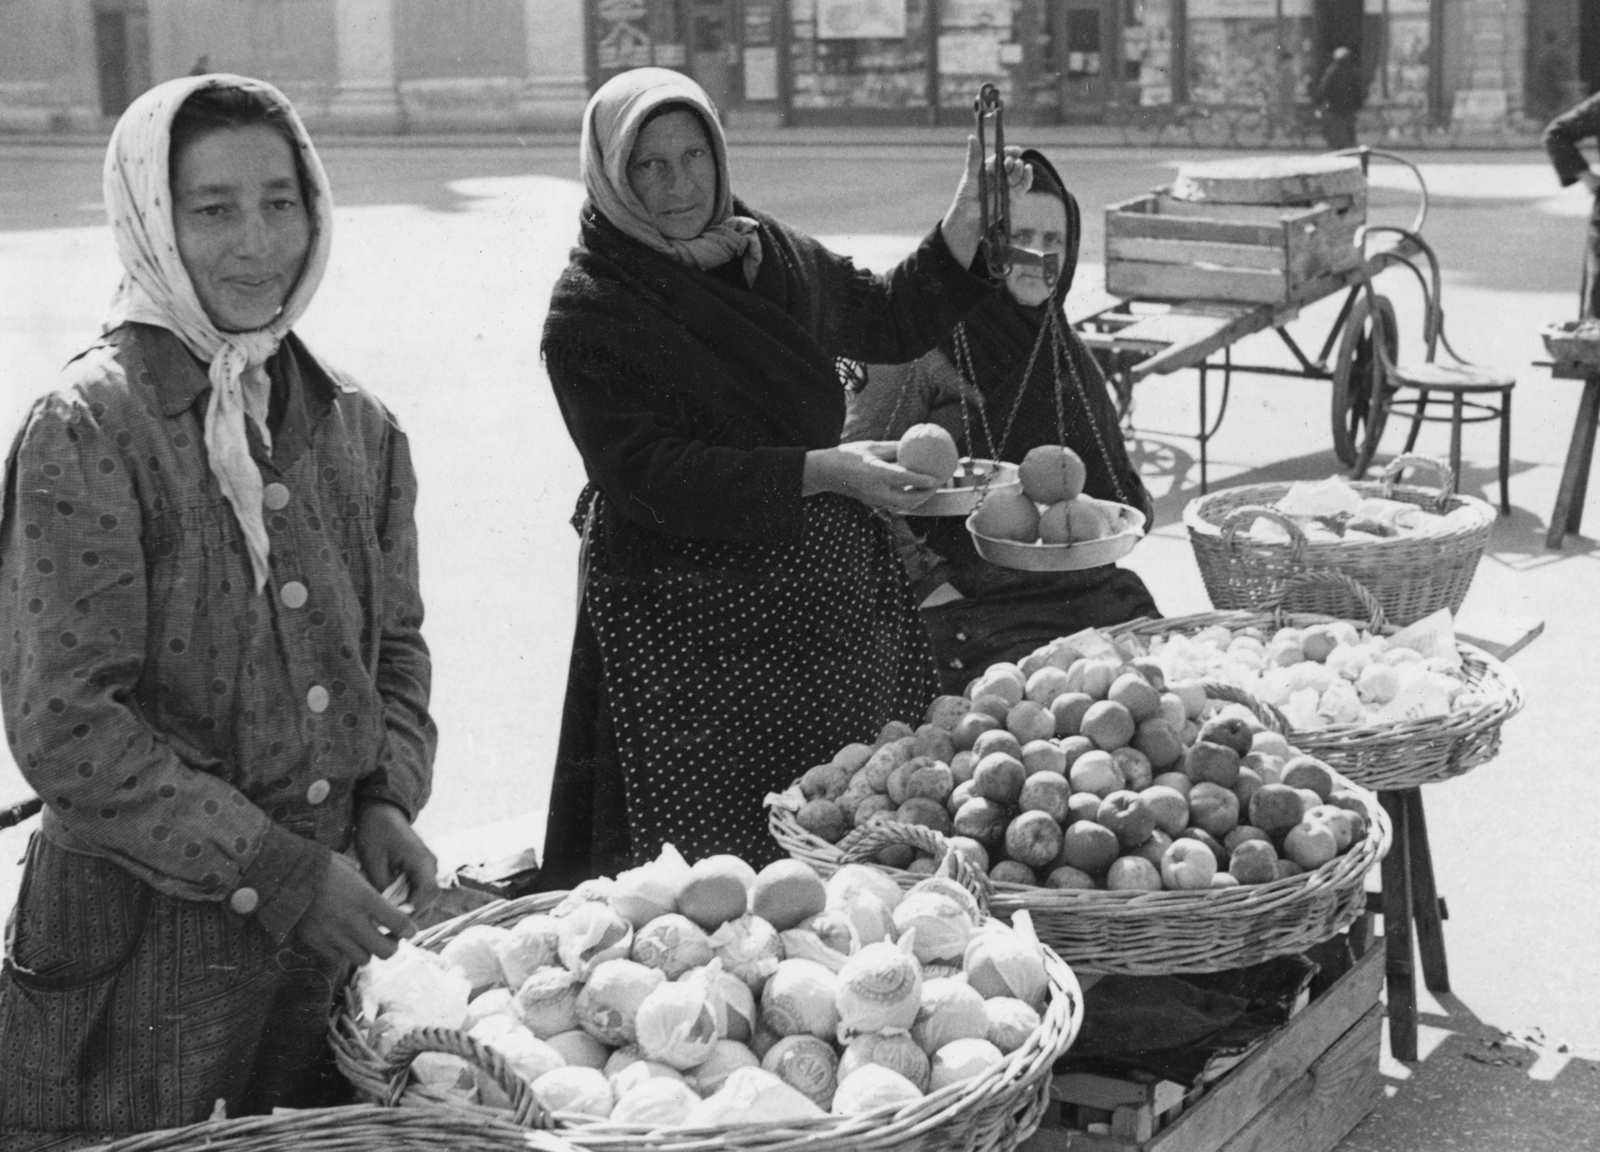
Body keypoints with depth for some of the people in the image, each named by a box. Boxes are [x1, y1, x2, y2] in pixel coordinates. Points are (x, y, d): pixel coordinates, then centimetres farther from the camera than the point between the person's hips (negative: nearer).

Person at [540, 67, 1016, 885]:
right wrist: (822, 471, -23)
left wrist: (963, 229, 11)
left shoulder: (772, 254, 10)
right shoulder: (590, 311, -8)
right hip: (689, 625, -5)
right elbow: (653, 474, -17)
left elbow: (887, 320, 26)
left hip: (826, 598, 5)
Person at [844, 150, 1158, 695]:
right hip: (966, 599, -6)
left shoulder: (1069, 356, 18)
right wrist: (928, 582, -11)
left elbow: (1123, 490, 26)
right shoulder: (919, 349, -3)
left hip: (1082, 584, 6)